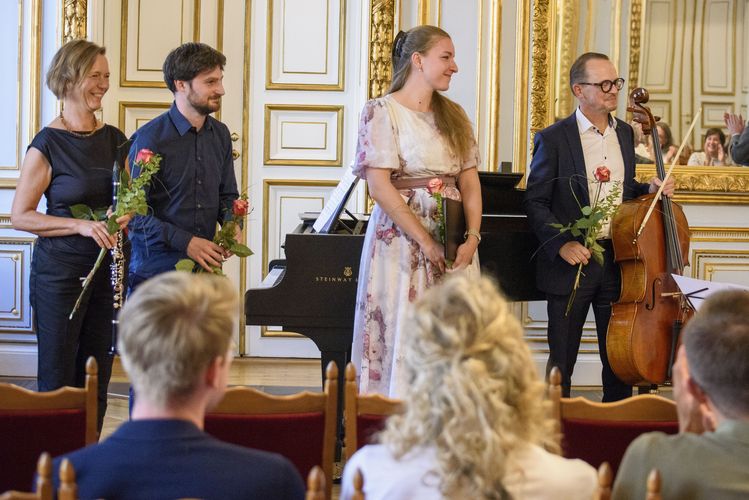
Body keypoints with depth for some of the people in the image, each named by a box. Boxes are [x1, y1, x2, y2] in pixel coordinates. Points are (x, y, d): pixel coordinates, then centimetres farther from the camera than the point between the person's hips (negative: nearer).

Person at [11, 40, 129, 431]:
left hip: (106, 268, 5)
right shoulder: (48, 145, -9)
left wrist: (127, 214, -7)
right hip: (60, 271, -5)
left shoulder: (114, 139, 8)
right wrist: (80, 225, -19)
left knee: (96, 378, 10)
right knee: (58, 381, 1)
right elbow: (20, 216, -9)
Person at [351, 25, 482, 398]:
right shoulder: (383, 111, -4)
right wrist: (426, 242, -15)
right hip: (402, 242, -5)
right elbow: (380, 187, -12)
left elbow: (470, 182, 9)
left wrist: (472, 238, -7)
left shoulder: (453, 116, 14)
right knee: (403, 338, -3)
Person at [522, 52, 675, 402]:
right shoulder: (553, 139, -7)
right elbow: (535, 202, -5)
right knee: (562, 361, 5)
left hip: (618, 260, 4)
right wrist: (561, 243, -17)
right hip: (571, 263, -4)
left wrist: (649, 190, 3)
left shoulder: (625, 134, 11)